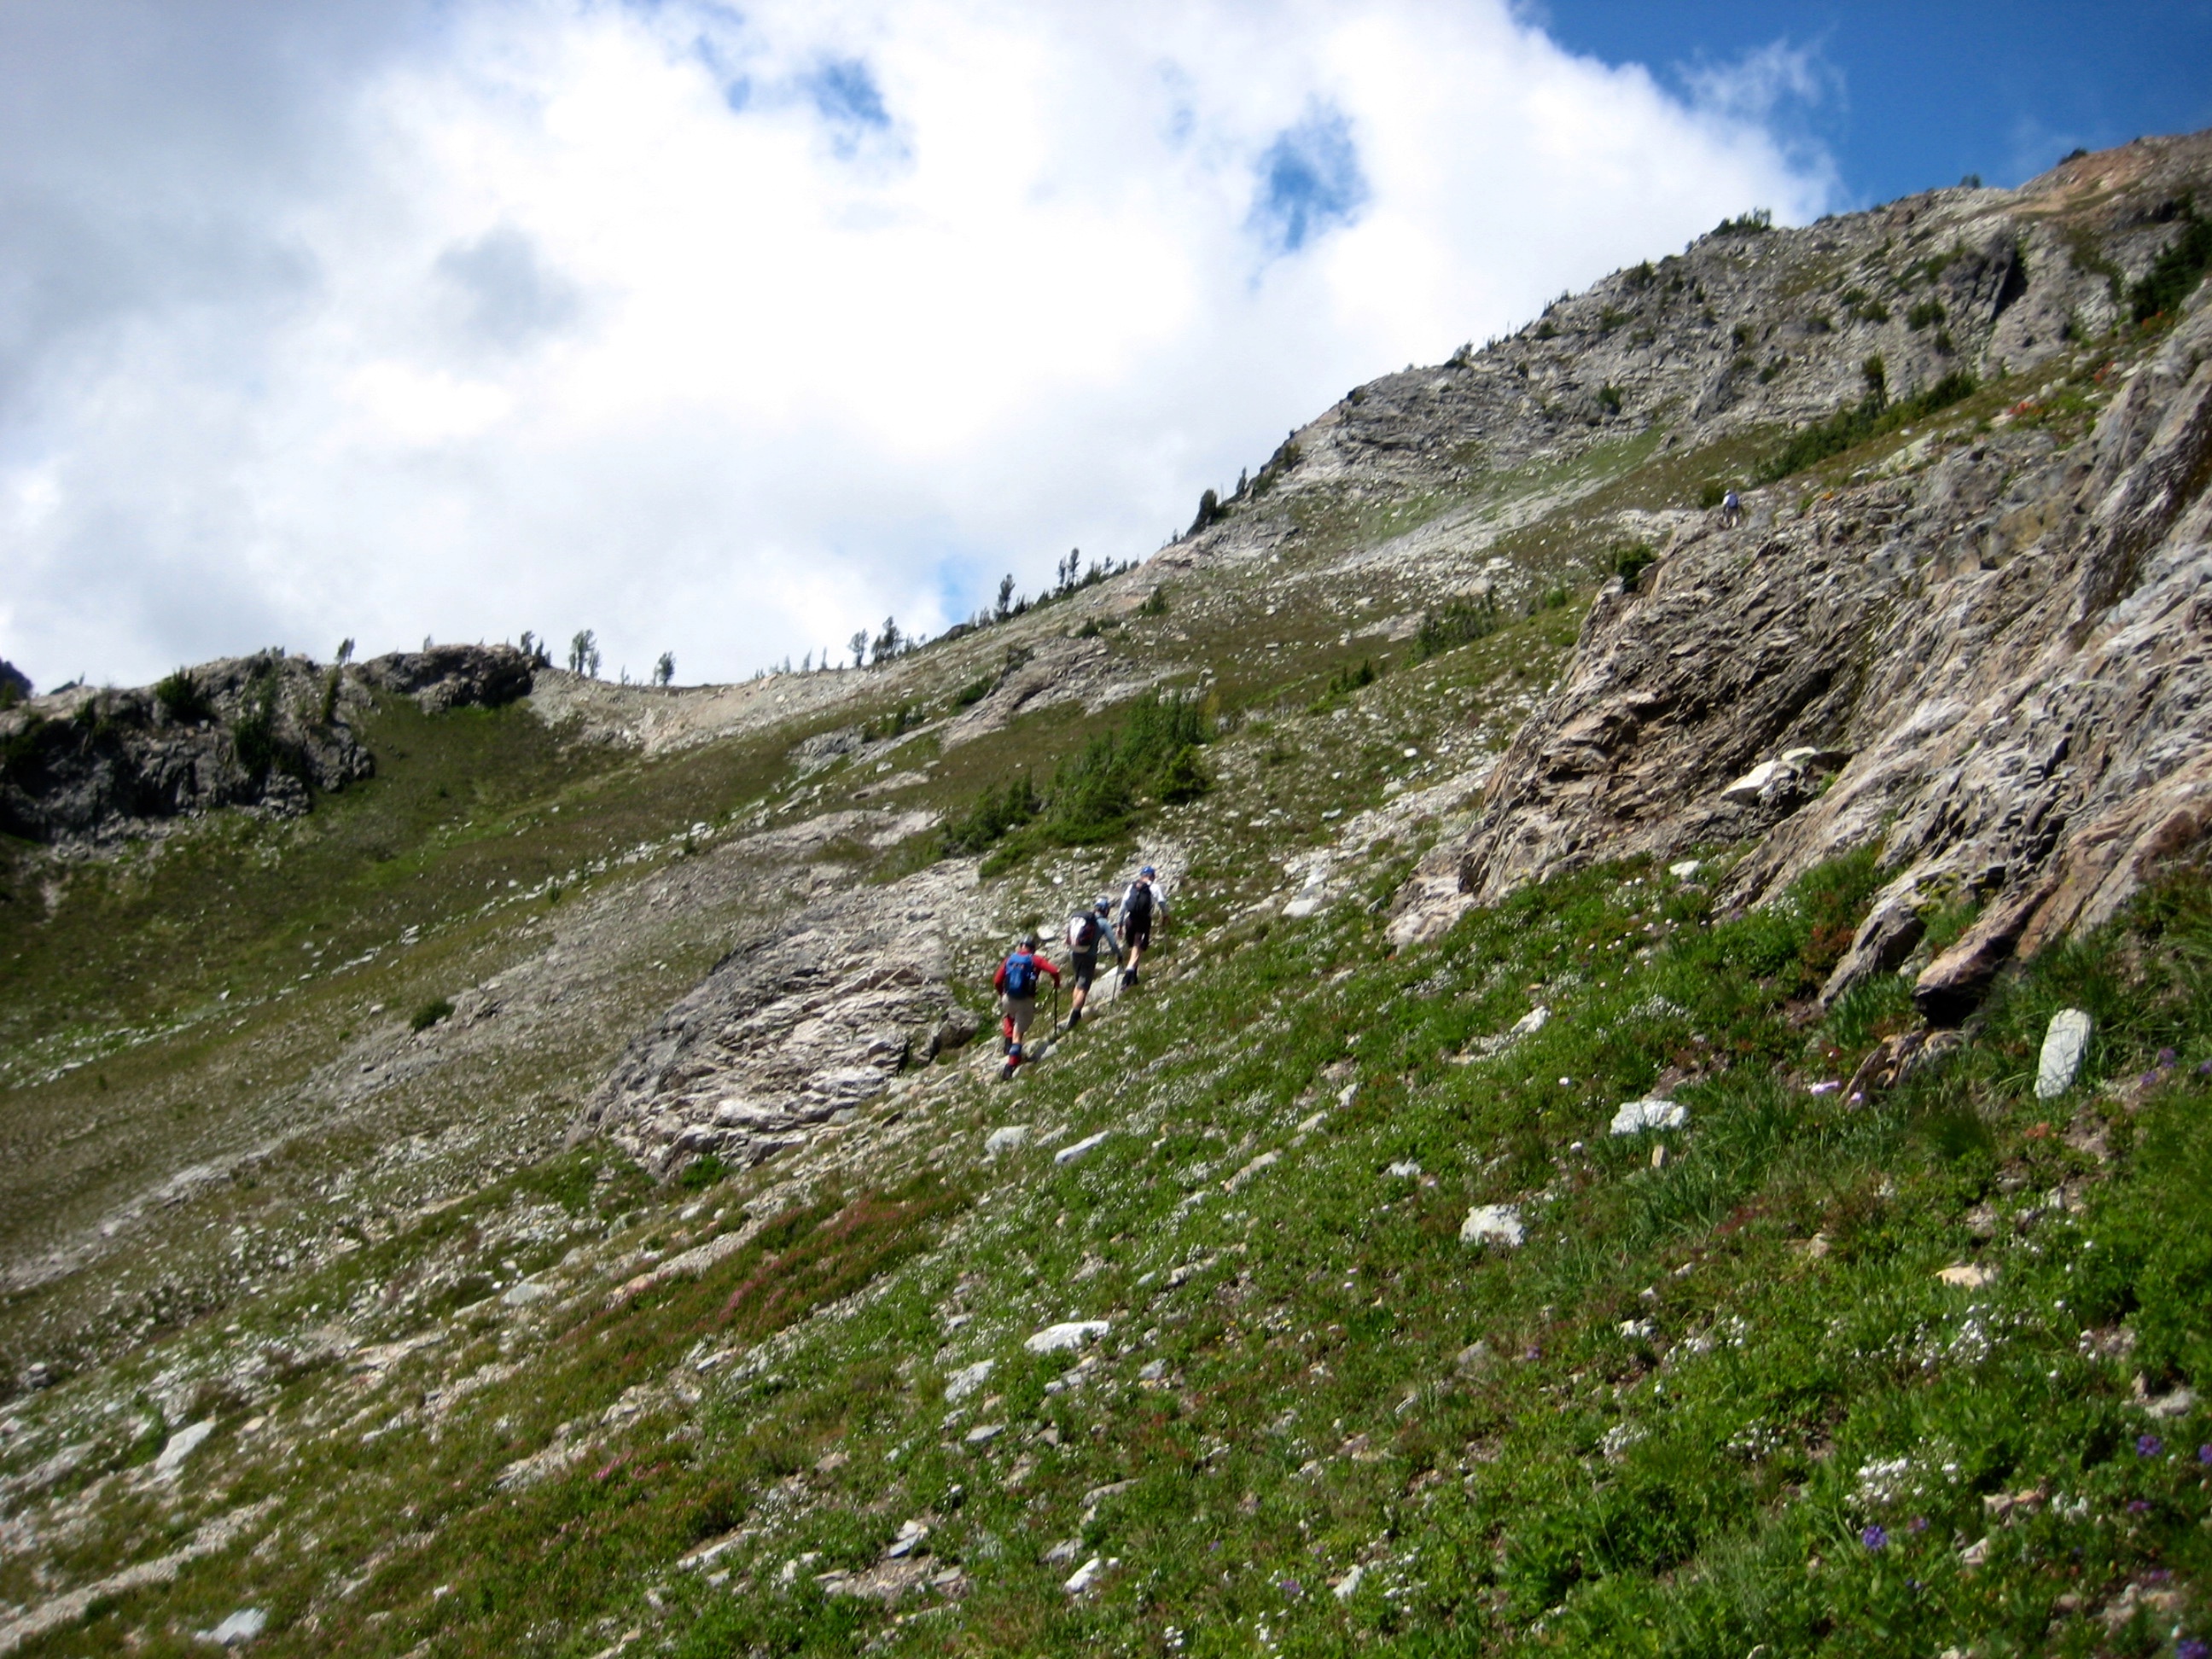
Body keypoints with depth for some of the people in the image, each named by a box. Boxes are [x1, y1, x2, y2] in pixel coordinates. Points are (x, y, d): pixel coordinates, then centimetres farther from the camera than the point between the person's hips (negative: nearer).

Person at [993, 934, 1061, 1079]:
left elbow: (997, 981, 4)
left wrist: (1001, 994, 24)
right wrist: (1056, 982, 10)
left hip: (1009, 998, 3)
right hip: (1026, 1001, -3)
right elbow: (1054, 971, -13)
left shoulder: (1010, 958, 4)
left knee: (1011, 1016, 37)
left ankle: (1008, 1043, 25)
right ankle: (1012, 1063, -5)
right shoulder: (1034, 960, -3)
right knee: (1018, 1032, 5)